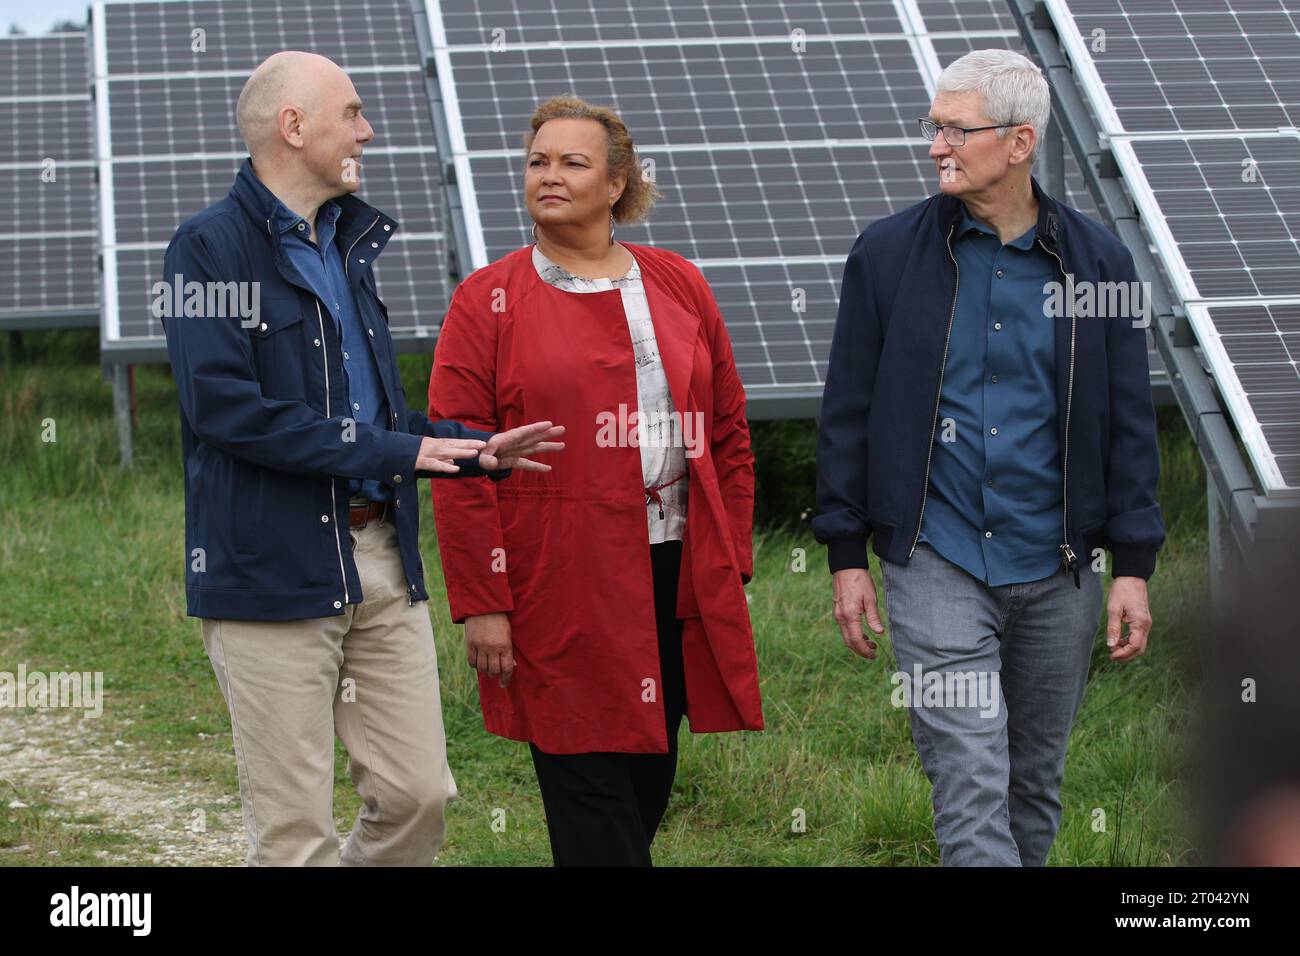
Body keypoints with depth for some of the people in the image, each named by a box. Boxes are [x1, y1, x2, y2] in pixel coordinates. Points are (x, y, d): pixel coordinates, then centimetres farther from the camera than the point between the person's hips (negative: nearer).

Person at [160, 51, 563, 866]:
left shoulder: (349, 245, 18)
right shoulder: (213, 247, -7)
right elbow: (222, 405, -19)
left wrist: (476, 451, 9)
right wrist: (385, 450, -17)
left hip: (382, 561, 7)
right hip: (272, 566, -7)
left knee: (419, 795, 5)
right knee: (294, 829, -2)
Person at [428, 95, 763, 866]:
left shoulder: (679, 287, 11)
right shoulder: (487, 302, 0)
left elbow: (729, 435, 14)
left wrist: (732, 565, 8)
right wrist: (481, 602, -10)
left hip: (681, 580, 4)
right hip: (564, 595, -4)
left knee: (649, 783, 10)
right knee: (591, 796, -5)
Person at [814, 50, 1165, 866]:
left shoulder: (1097, 261, 2)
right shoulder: (888, 254, 0)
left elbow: (1130, 422, 5)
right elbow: (849, 413, 4)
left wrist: (1134, 565, 0)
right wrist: (847, 555, 1)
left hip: (1056, 569, 2)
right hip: (937, 564, -2)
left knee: (1036, 784, 13)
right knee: (971, 790, -9)